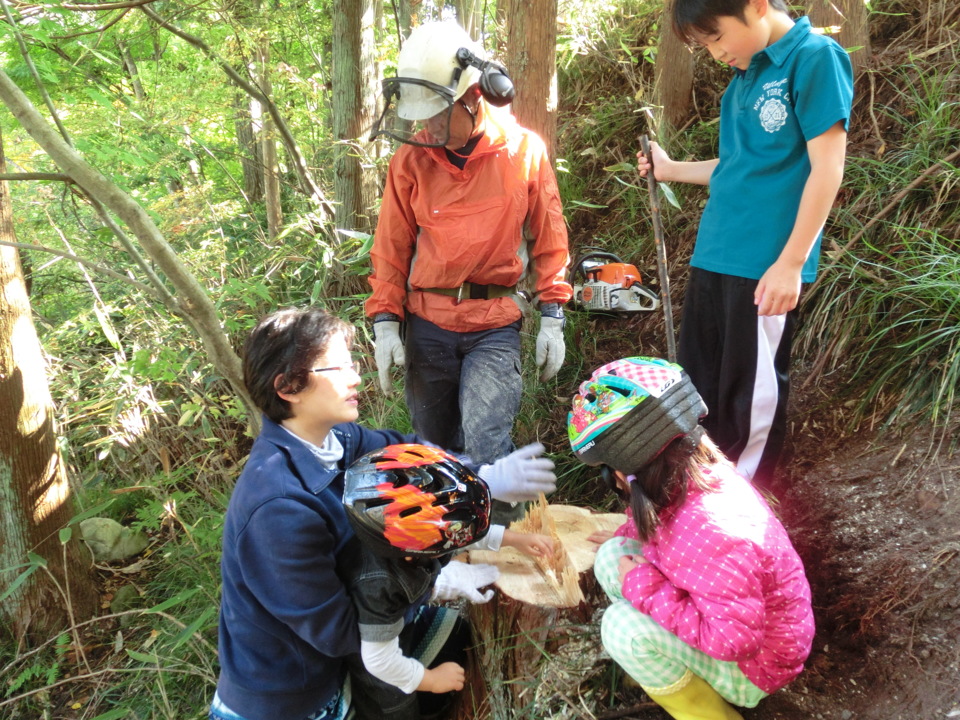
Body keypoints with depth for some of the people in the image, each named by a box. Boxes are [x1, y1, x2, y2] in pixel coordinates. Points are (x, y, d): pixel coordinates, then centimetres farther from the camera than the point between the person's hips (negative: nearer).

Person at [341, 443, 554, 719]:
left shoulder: (413, 533, -26)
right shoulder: (377, 586, -46)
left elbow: (471, 531, -3)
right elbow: (380, 661, -32)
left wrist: (516, 539, -1)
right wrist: (431, 680, -17)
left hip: (408, 619, 8)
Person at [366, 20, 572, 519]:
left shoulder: (524, 151, -3)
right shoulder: (412, 157, 0)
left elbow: (548, 239, 4)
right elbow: (391, 247, 6)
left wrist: (552, 317, 2)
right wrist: (385, 322, 0)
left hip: (496, 327, -2)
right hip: (426, 324, 2)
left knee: (485, 449, -12)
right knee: (435, 449, 12)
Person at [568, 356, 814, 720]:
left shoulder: (709, 535, -39)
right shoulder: (695, 470, -12)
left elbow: (734, 639, -35)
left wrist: (645, 590, -30)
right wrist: (626, 537, 2)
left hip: (752, 665, -8)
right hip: (734, 616, 8)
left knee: (622, 626, -25)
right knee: (612, 558, -3)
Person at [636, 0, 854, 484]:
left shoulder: (815, 57, -8)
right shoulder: (744, 76, 14)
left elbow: (826, 167, -13)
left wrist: (790, 262, -17)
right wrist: (671, 170, 20)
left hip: (765, 265, -8)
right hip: (713, 258, 8)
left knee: (752, 397, 4)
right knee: (697, 386, 15)